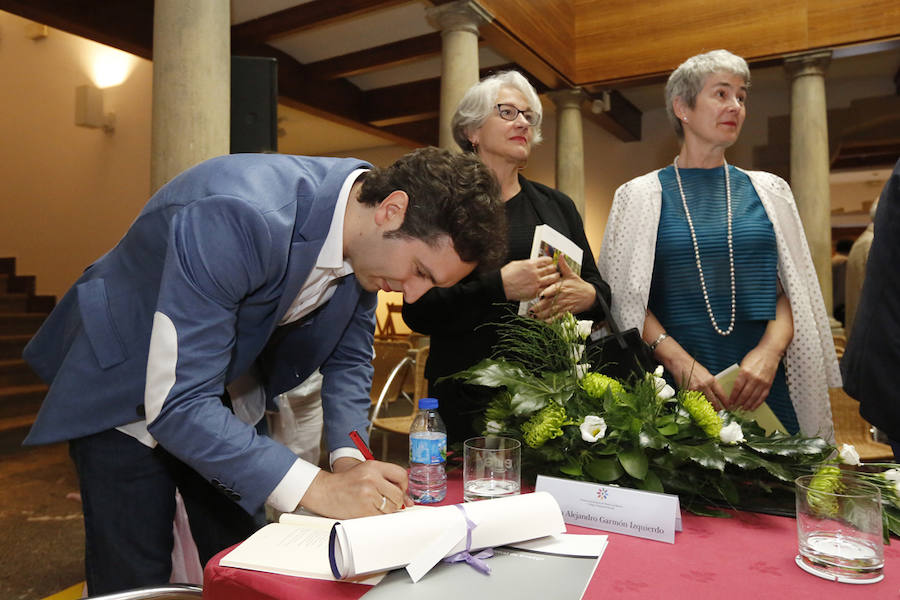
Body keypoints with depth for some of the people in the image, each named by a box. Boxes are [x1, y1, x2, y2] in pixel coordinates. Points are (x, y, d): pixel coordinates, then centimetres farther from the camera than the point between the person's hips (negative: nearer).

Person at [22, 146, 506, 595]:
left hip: (226, 396, 6)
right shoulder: (241, 215, -38)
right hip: (128, 393, -5)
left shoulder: (371, 241, -15)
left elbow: (349, 357, -2)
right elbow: (176, 402, -36)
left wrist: (349, 458, -17)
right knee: (134, 581, 2)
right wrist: (317, 488, -37)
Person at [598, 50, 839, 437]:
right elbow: (625, 298, -3)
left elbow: (794, 289, 7)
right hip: (677, 390, -2)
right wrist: (680, 362, -16)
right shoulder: (640, 195, 3)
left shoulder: (769, 191, 11)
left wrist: (770, 350, -11)